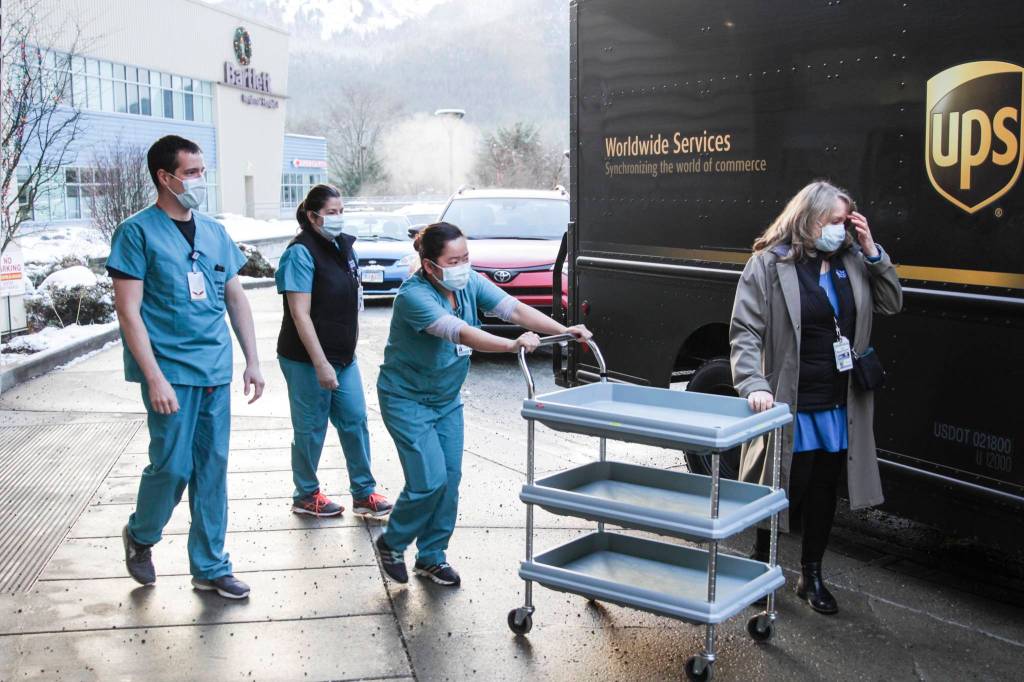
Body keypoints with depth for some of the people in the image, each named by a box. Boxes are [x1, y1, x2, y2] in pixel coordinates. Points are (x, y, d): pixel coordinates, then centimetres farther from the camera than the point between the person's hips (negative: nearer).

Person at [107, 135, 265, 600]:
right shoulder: (138, 232, -7)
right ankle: (140, 536, 28)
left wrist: (252, 361, 11)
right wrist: (155, 378, -17)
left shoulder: (214, 231, 11)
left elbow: (236, 298, 16)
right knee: (173, 467, -2)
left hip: (216, 370, 6)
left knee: (212, 470, 9)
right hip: (171, 372, -5)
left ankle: (210, 568, 21)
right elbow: (128, 311, -11)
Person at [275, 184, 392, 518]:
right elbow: (300, 314, -21)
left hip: (343, 355, 8)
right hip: (308, 360, -7)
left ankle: (364, 493, 19)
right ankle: (306, 496, 21)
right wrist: (321, 364, -23)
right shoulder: (301, 252, -16)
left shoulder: (342, 246, 8)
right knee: (311, 428, 5)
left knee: (355, 421, 9)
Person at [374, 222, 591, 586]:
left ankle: (431, 556, 22)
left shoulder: (470, 283, -7)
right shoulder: (414, 295, -28)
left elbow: (514, 309, -17)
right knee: (430, 480, -11)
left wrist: (564, 330, -29)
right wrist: (512, 345, -53)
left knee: (450, 478, 6)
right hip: (407, 399, -7)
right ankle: (391, 543, 14)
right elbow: (459, 332, -41)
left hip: (446, 398, 7)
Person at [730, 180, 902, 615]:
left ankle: (811, 575, 31)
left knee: (825, 492, 14)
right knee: (786, 489, 5)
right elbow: (745, 332, -11)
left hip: (841, 408, 5)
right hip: (792, 407, -5)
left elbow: (892, 305, 10)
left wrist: (872, 251, -1)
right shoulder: (769, 264, -9)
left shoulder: (851, 262, 7)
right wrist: (754, 385, -25)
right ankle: (761, 566, 28)